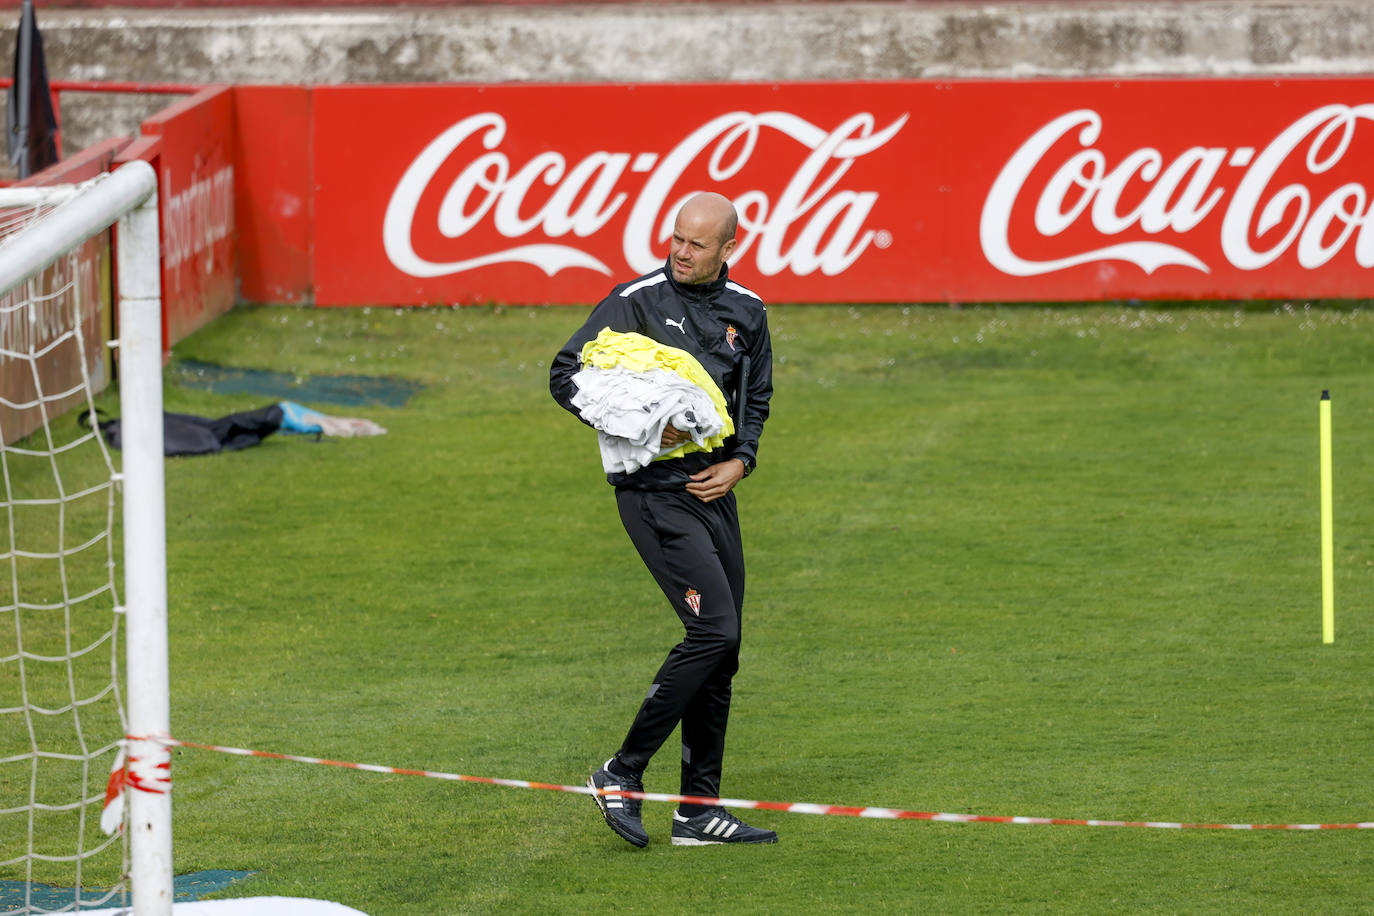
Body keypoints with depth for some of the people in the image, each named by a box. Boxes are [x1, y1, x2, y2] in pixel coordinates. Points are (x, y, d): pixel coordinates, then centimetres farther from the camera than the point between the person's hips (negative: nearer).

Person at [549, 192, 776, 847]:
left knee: (720, 654, 7)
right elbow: (566, 375, -6)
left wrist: (740, 461, 3)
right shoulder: (636, 302, -6)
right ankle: (622, 773, -9)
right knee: (714, 630, -19)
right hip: (653, 490, -7)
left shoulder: (746, 313, 10)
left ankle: (699, 812, 14)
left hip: (714, 490, 7)